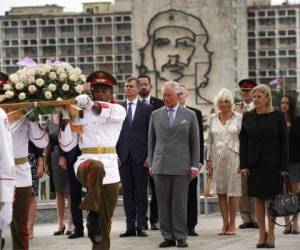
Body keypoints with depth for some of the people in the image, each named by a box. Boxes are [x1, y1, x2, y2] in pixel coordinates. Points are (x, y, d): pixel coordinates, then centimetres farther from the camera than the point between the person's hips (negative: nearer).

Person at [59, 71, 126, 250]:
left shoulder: (119, 110, 6)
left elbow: (109, 113, -21)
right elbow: (67, 145, 6)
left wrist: (90, 103, -39)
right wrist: (66, 117, -6)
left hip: (110, 169, 1)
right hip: (86, 161, -1)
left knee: (106, 220, 4)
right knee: (96, 167, -39)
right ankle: (92, 214, -31)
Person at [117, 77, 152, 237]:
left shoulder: (147, 109, 3)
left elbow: (150, 134, 1)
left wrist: (149, 156, -6)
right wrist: (115, 154, 0)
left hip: (140, 156, -2)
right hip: (123, 156, 2)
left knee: (141, 192, 0)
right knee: (127, 192, 4)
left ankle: (141, 226, 3)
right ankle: (130, 226, 8)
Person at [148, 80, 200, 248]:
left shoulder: (190, 115, 5)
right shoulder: (156, 115, 10)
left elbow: (195, 142, 5)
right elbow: (151, 141, 13)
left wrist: (194, 166, 0)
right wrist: (151, 164, 9)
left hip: (181, 166, -2)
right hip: (161, 165, 2)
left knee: (180, 203, -1)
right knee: (163, 203, 2)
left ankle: (181, 237, 4)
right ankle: (168, 236, 6)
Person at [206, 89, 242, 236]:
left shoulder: (238, 117, 0)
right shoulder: (213, 118, 8)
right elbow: (209, 140, 11)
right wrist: (208, 159, 6)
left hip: (233, 157, -3)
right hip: (217, 158, 3)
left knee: (233, 191, -2)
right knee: (220, 192, 3)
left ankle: (232, 224, 6)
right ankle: (225, 224, 10)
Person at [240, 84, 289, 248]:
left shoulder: (278, 116, -1)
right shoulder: (247, 117, 7)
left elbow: (284, 142, -2)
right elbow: (243, 141, 6)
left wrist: (284, 167, -8)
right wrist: (243, 165, -2)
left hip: (272, 163, -2)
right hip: (254, 164, 2)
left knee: (272, 198, 1)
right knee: (258, 198, 3)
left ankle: (271, 234, 8)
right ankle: (262, 233, 9)